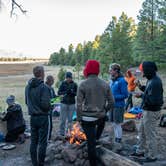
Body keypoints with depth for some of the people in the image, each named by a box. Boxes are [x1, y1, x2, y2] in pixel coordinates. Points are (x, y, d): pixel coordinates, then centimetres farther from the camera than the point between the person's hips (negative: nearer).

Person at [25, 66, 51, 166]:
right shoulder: (44, 87, -18)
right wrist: (50, 106, -2)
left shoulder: (28, 86, 5)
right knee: (43, 142, 4)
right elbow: (45, 104, -22)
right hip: (43, 117, -7)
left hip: (33, 117, 7)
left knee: (34, 141, 15)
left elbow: (26, 101, 12)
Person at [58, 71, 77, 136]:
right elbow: (59, 92, -1)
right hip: (64, 103, -1)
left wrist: (72, 93, -17)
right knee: (63, 119, -1)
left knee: (70, 119, 5)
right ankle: (62, 133, 8)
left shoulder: (74, 84, 3)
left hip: (72, 103, 1)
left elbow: (76, 93, 4)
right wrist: (65, 92, -19)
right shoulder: (63, 83, 2)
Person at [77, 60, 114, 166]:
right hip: (101, 117, 3)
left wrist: (79, 118, 1)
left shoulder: (83, 84, -10)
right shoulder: (105, 84, -1)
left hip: (88, 118, -3)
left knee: (91, 142, 7)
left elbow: (79, 104, -10)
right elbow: (111, 102, 3)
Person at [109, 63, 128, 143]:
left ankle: (119, 140, 16)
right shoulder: (112, 80, 8)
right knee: (114, 124, 15)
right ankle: (116, 140, 29)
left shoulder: (121, 81, -15)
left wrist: (113, 97, -19)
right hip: (112, 105, 7)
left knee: (117, 124, 2)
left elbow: (125, 95, -15)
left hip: (118, 106, -7)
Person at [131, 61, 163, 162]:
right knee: (142, 132, 21)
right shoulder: (152, 79, 6)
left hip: (151, 112, -10)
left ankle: (152, 156, 21)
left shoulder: (155, 82, -25)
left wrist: (141, 95, -16)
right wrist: (142, 87, 1)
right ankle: (140, 151, 36)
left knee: (150, 135, 5)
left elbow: (153, 100, -28)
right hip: (148, 111, 10)